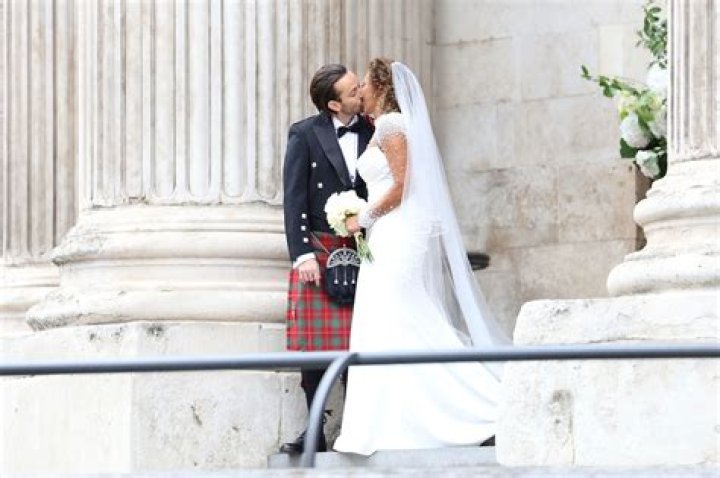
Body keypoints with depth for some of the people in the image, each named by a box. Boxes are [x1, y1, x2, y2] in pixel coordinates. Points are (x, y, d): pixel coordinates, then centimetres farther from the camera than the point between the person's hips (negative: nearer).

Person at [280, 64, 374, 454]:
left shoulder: (371, 133, 6)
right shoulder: (304, 135, -2)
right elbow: (294, 199, -4)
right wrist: (303, 255, -12)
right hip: (318, 251, -2)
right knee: (314, 346, -2)